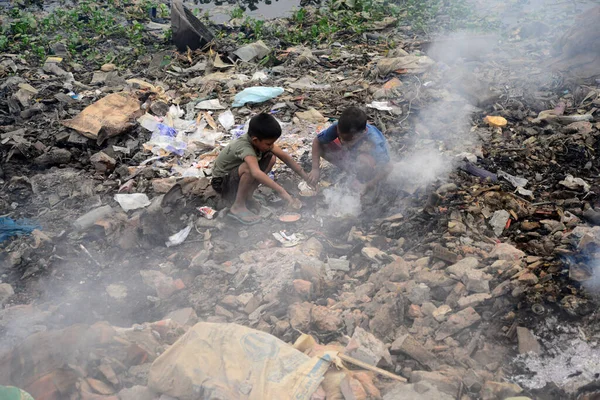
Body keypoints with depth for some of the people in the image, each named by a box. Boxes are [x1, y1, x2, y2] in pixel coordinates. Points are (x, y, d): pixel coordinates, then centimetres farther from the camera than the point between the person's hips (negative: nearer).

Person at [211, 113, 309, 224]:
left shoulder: (260, 140, -14)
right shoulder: (244, 147, -35)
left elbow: (285, 157, -9)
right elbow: (256, 173, -52)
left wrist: (306, 177, -11)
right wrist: (282, 192, -56)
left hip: (236, 177, 8)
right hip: (222, 183, -8)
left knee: (271, 158, -9)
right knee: (249, 167, -36)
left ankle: (247, 196, -1)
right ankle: (238, 207, -17)